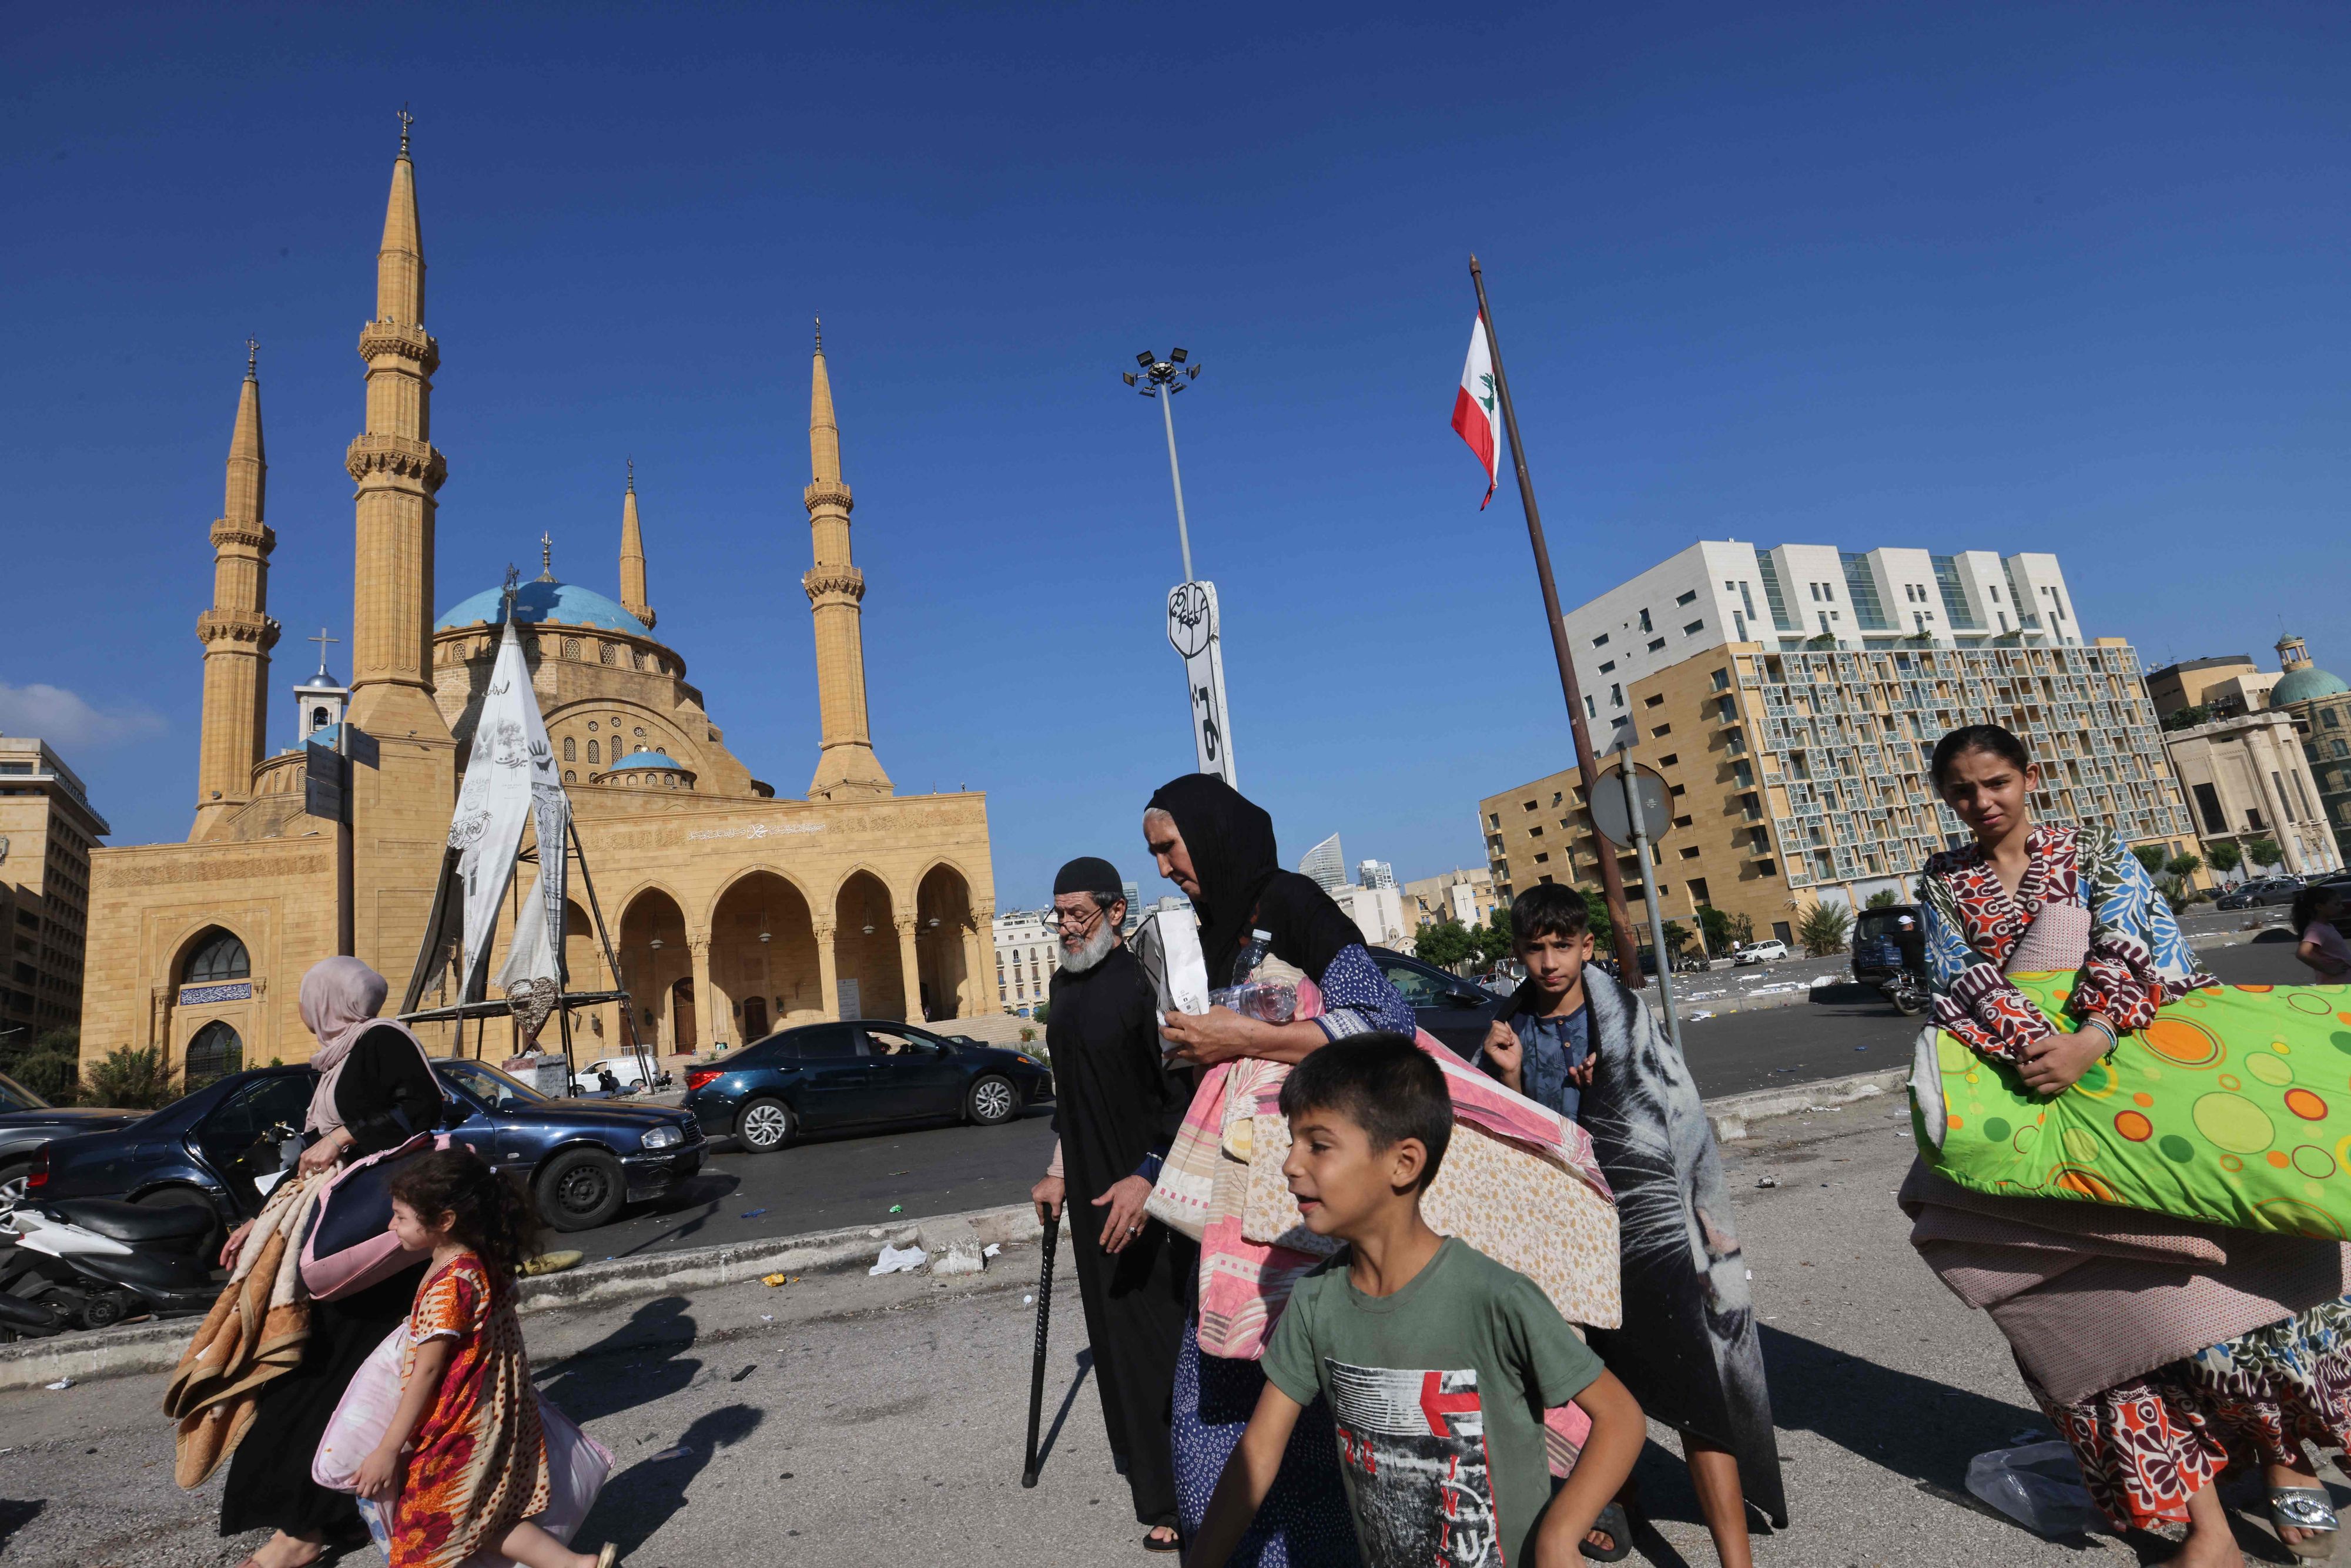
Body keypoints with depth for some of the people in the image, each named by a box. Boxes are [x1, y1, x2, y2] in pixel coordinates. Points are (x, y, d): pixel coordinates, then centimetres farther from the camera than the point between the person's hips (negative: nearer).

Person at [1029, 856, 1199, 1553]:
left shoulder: (1145, 979, -16)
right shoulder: (1065, 986, 9)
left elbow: (1186, 1095, -18)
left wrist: (1149, 1178, -23)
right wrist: (1059, 1172, 19)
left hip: (1153, 1193, -7)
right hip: (1094, 1189, 7)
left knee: (1160, 1331, 0)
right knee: (1117, 1329, 14)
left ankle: (1175, 1495, 16)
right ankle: (1154, 1479, 31)